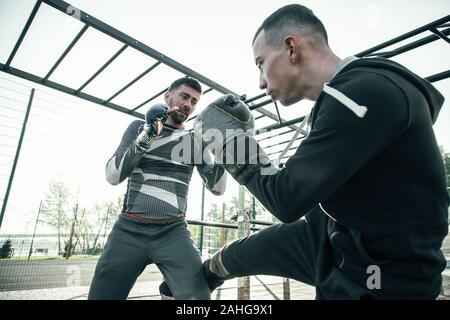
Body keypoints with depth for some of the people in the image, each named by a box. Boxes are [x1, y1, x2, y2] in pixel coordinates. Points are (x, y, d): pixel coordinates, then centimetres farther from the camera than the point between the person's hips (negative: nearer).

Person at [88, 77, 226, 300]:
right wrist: (146, 137, -14)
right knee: (101, 295, 5)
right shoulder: (139, 127, 8)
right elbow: (113, 177, -2)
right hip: (129, 230, 1)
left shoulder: (195, 142, 9)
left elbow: (217, 188, 5)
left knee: (197, 295, -16)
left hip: (173, 233, 0)